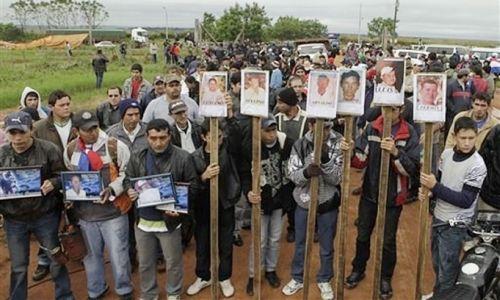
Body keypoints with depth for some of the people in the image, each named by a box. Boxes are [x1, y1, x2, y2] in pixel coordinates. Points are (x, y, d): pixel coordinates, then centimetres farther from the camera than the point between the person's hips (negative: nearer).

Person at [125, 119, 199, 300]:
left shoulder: (182, 158, -13)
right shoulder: (138, 158, -1)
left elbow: (193, 186, -7)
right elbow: (128, 179, 10)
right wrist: (129, 190, -13)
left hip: (169, 220, -3)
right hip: (143, 220, 3)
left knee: (173, 262, 14)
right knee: (145, 263, 20)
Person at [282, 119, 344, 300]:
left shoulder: (338, 144, -12)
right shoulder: (300, 145, -8)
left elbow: (337, 178, -16)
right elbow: (292, 175, -9)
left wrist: (325, 158, -32)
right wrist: (306, 172, -31)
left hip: (328, 204, -1)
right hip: (304, 203, 1)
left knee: (326, 248, 16)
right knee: (300, 245, 18)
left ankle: (324, 280, 40)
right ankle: (297, 278, 40)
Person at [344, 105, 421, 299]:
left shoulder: (409, 133, -12)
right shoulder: (371, 128, -4)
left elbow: (413, 169, -17)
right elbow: (361, 161, -5)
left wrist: (396, 153, -32)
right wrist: (350, 152, -25)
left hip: (393, 197, -3)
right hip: (369, 194, 3)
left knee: (388, 241, 13)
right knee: (362, 236, 18)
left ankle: (386, 278, 35)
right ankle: (358, 269, 41)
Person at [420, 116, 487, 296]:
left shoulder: (477, 165, -18)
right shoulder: (447, 153, -1)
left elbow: (465, 200, -20)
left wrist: (435, 187, -23)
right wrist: (428, 191, -10)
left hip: (455, 225, -6)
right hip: (438, 217, 6)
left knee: (447, 271, 5)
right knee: (437, 264, 21)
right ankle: (436, 294, 40)